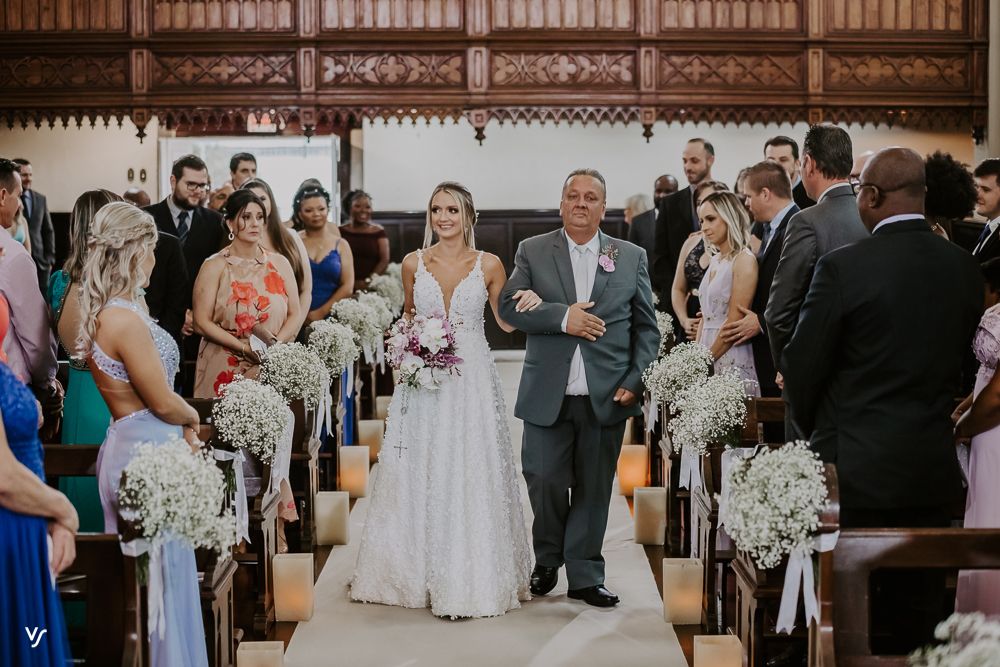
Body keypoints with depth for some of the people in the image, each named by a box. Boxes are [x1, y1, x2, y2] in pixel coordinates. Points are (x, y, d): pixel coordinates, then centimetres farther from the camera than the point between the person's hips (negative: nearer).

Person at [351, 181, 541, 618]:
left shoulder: (488, 265, 0)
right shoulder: (414, 263, 5)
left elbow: (506, 321, 9)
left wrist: (528, 306, -12)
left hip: (472, 381, -2)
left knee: (471, 476, -2)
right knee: (418, 476, 5)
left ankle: (470, 578, 7)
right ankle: (417, 571, 17)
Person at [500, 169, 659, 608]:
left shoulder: (631, 257, 8)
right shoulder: (532, 251, 6)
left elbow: (646, 327, 8)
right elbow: (508, 306, -4)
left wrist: (636, 382, -3)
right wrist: (562, 317, -17)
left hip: (607, 396, 1)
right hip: (548, 395, -1)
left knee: (593, 489, 7)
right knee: (544, 480, 0)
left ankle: (585, 577, 20)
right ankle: (547, 559, 26)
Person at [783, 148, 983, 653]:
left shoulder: (844, 267, -15)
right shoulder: (965, 268, 1)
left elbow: (801, 367, -8)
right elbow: (959, 361, 9)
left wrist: (814, 430, 11)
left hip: (857, 469, -5)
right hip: (933, 471, 5)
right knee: (915, 621, 13)